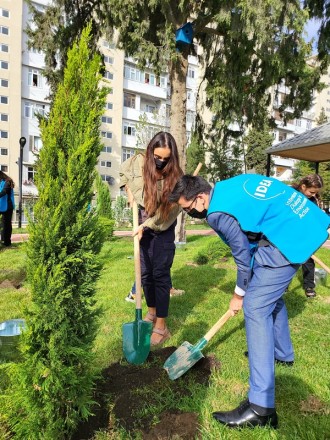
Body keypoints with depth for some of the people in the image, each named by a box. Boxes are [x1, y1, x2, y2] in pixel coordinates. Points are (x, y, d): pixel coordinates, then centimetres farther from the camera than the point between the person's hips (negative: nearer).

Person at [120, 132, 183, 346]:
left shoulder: (176, 175, -18)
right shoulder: (138, 162, -8)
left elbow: (170, 210, -20)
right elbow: (123, 172, 15)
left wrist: (147, 225, -23)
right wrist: (129, 191, 2)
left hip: (163, 229, -4)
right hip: (142, 225, 4)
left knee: (161, 274, -2)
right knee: (145, 272, 13)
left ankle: (161, 326, 8)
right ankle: (151, 312, 33)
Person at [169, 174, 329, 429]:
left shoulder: (219, 213, -18)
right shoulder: (227, 186, 9)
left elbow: (243, 255, -9)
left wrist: (239, 295, 8)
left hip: (289, 240, -11)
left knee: (255, 308, -10)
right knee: (270, 294, 25)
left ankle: (261, 408, -6)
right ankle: (282, 352, 47)